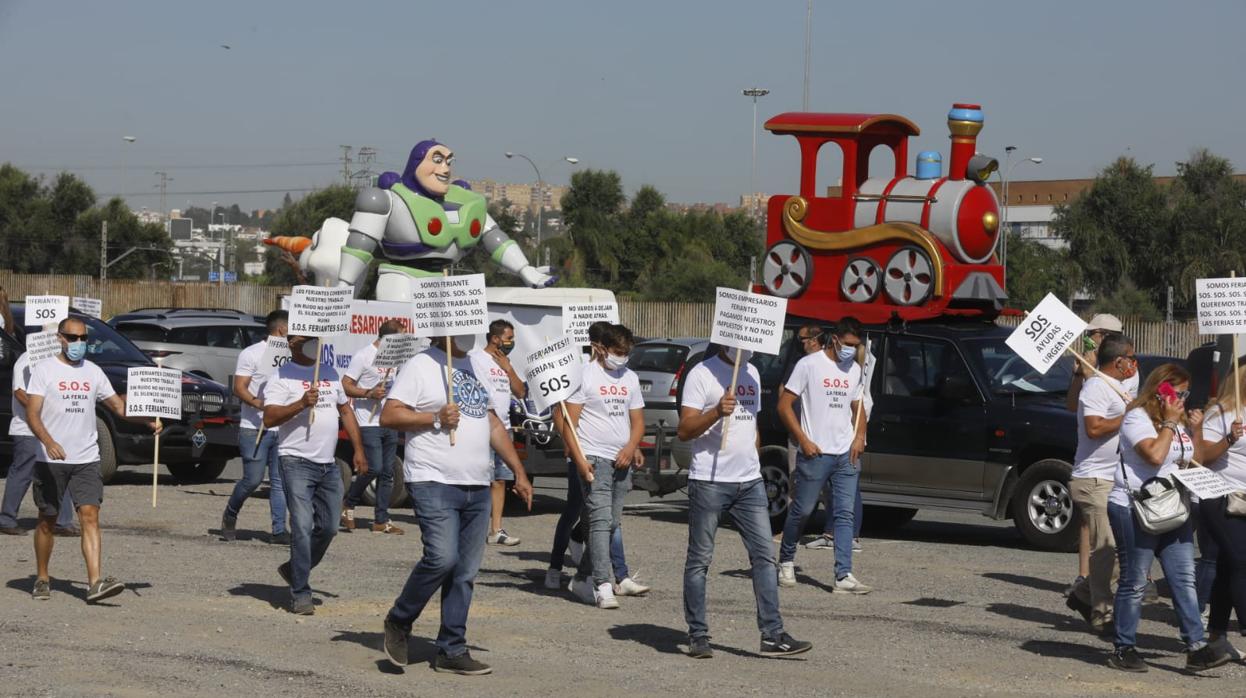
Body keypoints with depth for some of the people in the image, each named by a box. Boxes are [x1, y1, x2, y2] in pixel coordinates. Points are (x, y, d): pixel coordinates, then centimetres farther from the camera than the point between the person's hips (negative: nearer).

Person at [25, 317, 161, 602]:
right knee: (47, 521, 8)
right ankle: (42, 579, 24)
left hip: (86, 460, 2)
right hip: (50, 460, -2)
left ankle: (95, 583, -19)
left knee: (90, 517, -11)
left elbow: (118, 406, 17)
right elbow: (32, 413, -11)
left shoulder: (93, 372, 11)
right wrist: (49, 442, -28)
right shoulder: (44, 370, -2)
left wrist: (148, 420, 1)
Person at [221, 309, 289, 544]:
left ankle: (279, 531, 3)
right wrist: (257, 403, -28)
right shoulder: (252, 354, -4)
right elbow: (239, 387, -11)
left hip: (281, 428, 6)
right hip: (254, 428, -6)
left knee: (280, 481, 2)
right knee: (253, 479, -5)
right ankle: (230, 515, 20)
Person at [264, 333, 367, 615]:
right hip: (296, 462, -7)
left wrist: (358, 450, 18)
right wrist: (301, 404, -26)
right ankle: (301, 594, -9)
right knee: (303, 526, -12)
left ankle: (295, 570, 29)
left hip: (328, 465, 7)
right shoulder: (281, 378, -4)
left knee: (328, 528, 8)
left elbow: (345, 410, 24)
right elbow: (269, 418, -14)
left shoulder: (330, 373, 17)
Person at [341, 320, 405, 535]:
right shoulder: (364, 356, -7)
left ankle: (381, 520, 11)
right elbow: (345, 385, -10)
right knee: (374, 468, -14)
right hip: (369, 422, -8)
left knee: (387, 472, 6)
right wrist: (369, 393, -21)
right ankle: (348, 505, 8)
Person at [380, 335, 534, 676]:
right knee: (442, 558, -18)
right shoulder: (420, 366, -4)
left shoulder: (476, 366, 18)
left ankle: (452, 650, 11)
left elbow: (493, 423, 24)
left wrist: (519, 472, 20)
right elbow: (389, 415, -10)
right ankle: (398, 622, 4)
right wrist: (436, 418, -17)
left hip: (478, 487, 7)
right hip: (434, 483, -7)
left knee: (466, 571, 5)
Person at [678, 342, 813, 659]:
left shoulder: (752, 373, 15)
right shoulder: (702, 374, -6)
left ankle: (772, 635, -1)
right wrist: (716, 413, -28)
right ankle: (698, 636, 7)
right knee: (699, 560, 1)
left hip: (750, 482, 6)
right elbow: (684, 430, -13)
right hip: (709, 481, -6)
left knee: (764, 556, 0)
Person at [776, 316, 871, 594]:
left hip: (846, 455, 5)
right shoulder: (809, 365, -6)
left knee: (845, 514, -2)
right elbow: (784, 406, -6)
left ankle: (844, 576, -5)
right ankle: (786, 561, 24)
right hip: (815, 454, -5)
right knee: (801, 510, 3)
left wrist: (859, 436, 5)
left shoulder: (856, 370, 13)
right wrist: (804, 441, -11)